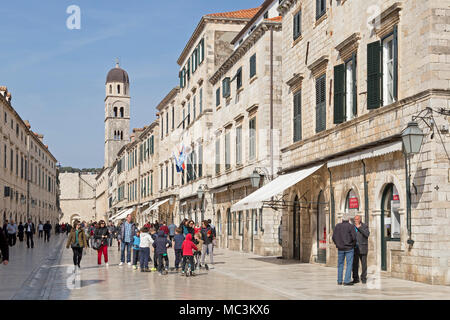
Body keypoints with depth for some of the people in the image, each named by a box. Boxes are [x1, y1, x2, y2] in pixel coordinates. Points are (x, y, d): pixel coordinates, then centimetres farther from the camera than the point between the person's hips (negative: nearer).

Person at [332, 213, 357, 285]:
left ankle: (339, 281, 15)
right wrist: (353, 244, 4)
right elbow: (354, 237, -15)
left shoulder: (337, 226, 1)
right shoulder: (351, 226, -10)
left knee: (340, 264, 13)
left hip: (340, 248, 4)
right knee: (349, 264, 0)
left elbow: (334, 237, 2)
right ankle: (347, 281, -5)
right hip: (349, 248, -4)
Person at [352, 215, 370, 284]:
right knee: (355, 264, 0)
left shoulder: (365, 226, -2)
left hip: (362, 248, -3)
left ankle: (363, 278, 11)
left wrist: (359, 227, -20)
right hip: (354, 248, 3)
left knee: (364, 264, 1)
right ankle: (355, 278, 6)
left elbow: (367, 234, -18)